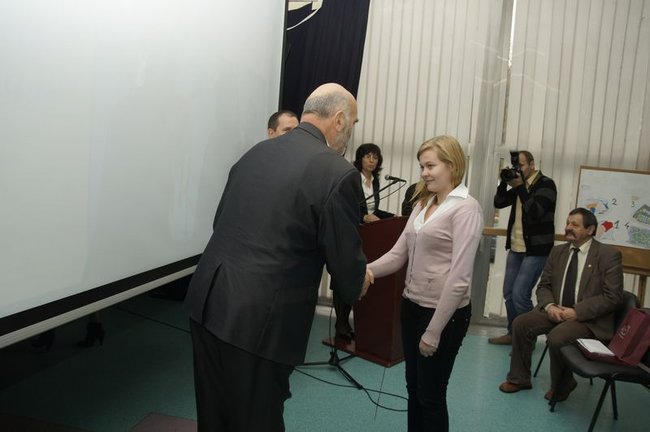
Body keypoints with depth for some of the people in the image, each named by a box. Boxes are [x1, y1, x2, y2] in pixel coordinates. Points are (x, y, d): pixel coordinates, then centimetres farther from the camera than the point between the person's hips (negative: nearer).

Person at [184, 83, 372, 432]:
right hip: (259, 319, -6)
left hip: (206, 303, 7)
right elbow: (346, 263, -8)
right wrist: (359, 283, 17)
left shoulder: (256, 152, 7)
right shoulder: (338, 173, -13)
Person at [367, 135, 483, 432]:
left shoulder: (465, 208, -15)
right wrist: (366, 270, -13)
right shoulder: (422, 203, 10)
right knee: (413, 388, 18)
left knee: (431, 395, 8)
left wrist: (434, 330, -18)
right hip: (412, 306, 7)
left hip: (444, 313, -7)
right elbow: (399, 254, 5)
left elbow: (459, 277, -19)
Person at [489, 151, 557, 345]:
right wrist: (504, 182, -5)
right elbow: (498, 203, 7)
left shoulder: (546, 184, -9)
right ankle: (513, 333, 24)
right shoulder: (519, 185, 11)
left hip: (536, 250, -7)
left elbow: (535, 212, -22)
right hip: (516, 248, 7)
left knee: (520, 294, -12)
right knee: (509, 292, 10)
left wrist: (520, 187, -20)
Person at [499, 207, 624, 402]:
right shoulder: (558, 251, 9)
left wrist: (576, 312, -20)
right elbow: (544, 286, 11)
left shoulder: (609, 255, -8)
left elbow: (613, 297, -13)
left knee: (556, 337, -31)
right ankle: (519, 379, 4)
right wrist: (549, 306, -11)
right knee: (521, 323, -15)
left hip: (589, 319, -6)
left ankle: (560, 387, -1)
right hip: (556, 311, 6)